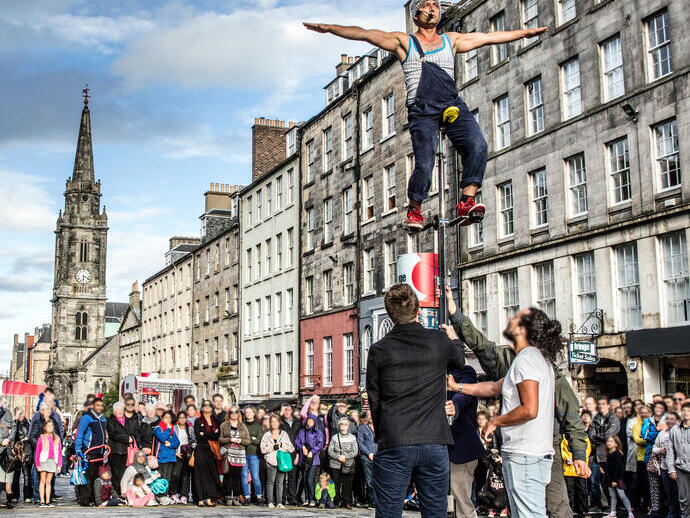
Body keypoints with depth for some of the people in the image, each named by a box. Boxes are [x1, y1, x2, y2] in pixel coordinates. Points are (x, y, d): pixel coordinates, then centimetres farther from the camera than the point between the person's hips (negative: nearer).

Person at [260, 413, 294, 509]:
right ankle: (270, 502, 1)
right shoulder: (267, 435, 10)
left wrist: (282, 445, -7)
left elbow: (291, 449, 6)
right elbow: (263, 449, -1)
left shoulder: (284, 434, 13)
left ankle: (279, 502, 3)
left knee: (280, 482, 0)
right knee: (270, 481, -4)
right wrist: (273, 447, -11)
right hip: (271, 461, -1)